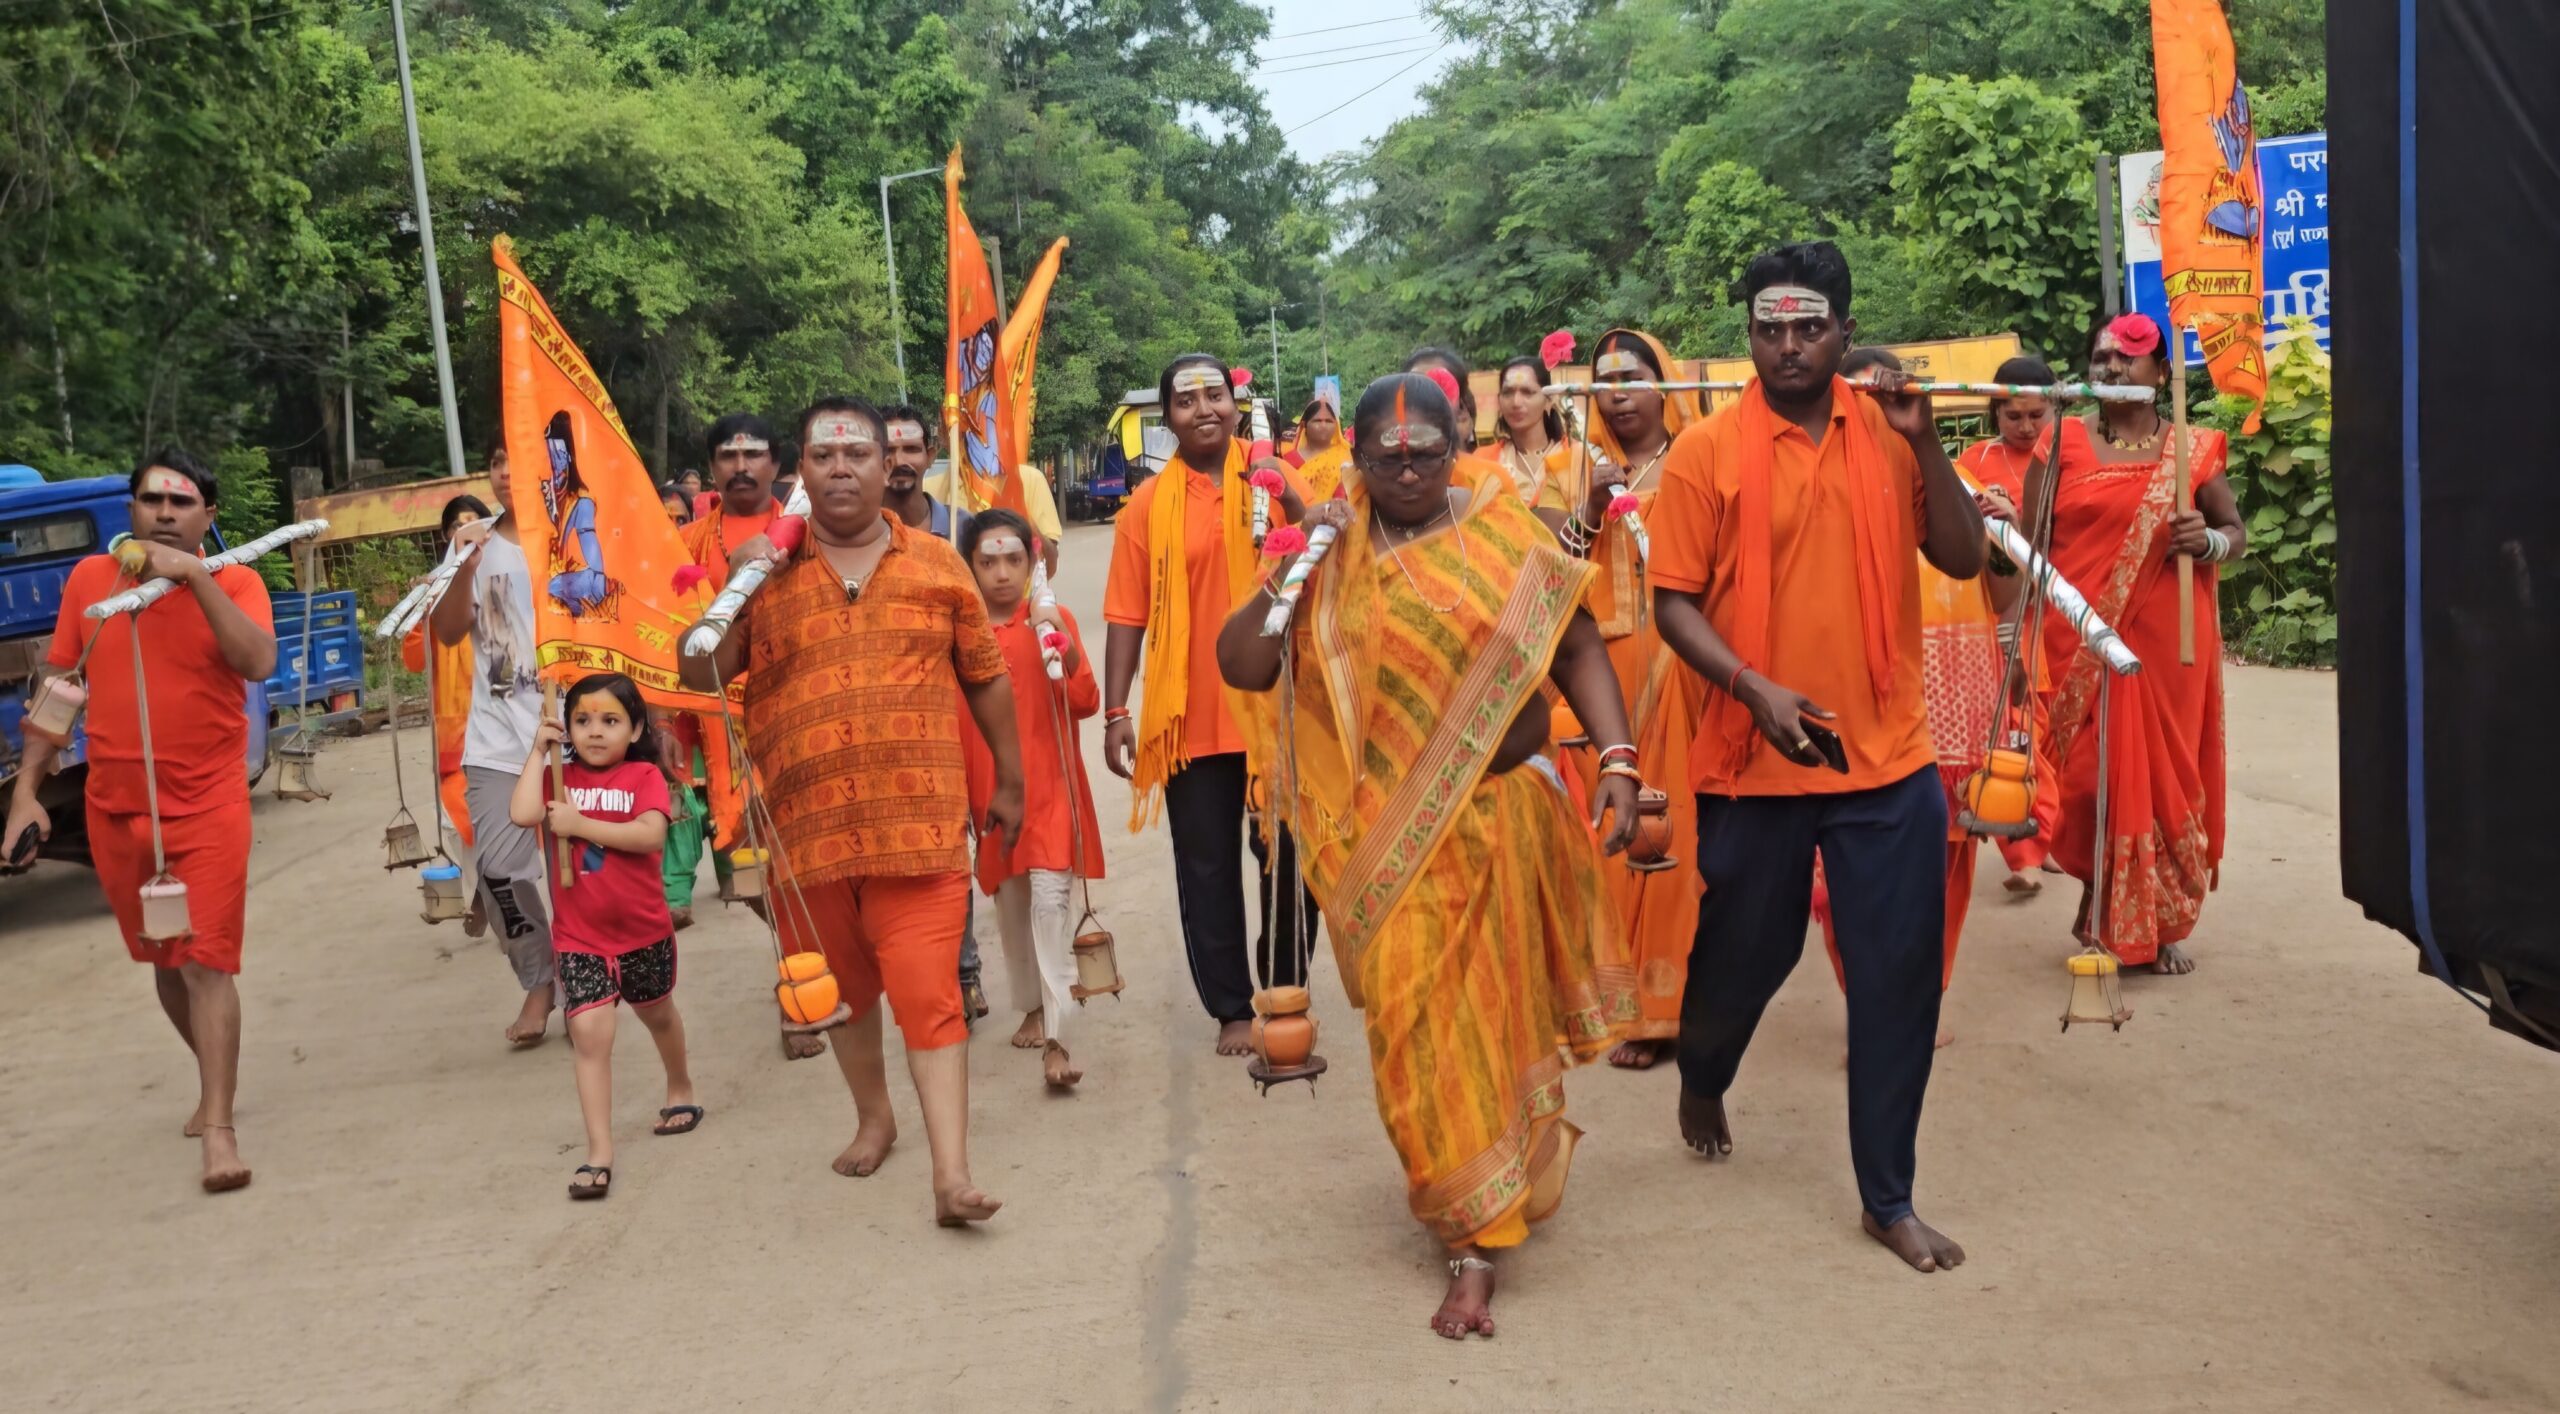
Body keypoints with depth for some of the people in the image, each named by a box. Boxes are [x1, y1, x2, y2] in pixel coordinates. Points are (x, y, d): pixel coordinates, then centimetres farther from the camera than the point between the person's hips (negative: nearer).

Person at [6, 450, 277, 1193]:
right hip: (115, 810, 4)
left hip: (206, 807, -4)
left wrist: (195, 577, -27)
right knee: (163, 960, 18)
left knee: (207, 963, -8)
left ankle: (219, 1128, -5)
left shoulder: (233, 583, -6)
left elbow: (260, 663, -24)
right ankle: (213, 1077, 38)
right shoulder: (89, 579, 3)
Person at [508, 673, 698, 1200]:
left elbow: (650, 835, -24)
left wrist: (581, 824, -26)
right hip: (579, 938, 0)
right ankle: (599, 1152, -10)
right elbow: (522, 815, -20)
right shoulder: (560, 778, -1)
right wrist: (538, 751, -15)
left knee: (657, 1014, 24)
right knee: (590, 1033, -13)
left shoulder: (644, 776, -9)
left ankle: (681, 1088, 53)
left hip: (644, 930, 0)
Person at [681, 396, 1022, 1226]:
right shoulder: (765, 570, 4)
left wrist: (1009, 781, 14)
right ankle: (872, 1119, 40)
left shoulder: (937, 564, 4)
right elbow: (700, 677, 2)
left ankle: (952, 1175, -9)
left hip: (919, 823, -2)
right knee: (843, 991, 18)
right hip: (808, 828, 2)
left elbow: (986, 678, 11)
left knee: (929, 995, -8)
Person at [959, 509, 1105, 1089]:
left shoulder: (1054, 621, -2)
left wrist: (1066, 650, -24)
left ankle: (1057, 1038, -14)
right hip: (990, 786, 3)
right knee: (1009, 901, 13)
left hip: (1049, 785, -3)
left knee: (1050, 897, -12)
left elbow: (1086, 704, -8)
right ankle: (1032, 1008, 31)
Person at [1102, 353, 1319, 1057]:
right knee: (1208, 868, 7)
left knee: (1291, 860, 9)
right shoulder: (1149, 505, 1)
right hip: (1190, 717, 0)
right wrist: (1116, 711, -5)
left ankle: (1285, 995, 28)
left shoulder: (1272, 479, 3)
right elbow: (1127, 615, -1)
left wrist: (1290, 503, -23)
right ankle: (1232, 1009, 20)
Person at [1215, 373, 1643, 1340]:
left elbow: (1577, 648, -2)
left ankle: (1482, 1220, 29)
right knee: (1417, 1018, -1)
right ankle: (1477, 1242, 14)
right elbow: (1241, 667, -3)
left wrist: (1618, 764, -12)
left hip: (1499, 816, 0)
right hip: (1387, 834, 0)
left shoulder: (1504, 534, -1)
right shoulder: (1326, 556, 2)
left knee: (1495, 1009, 10)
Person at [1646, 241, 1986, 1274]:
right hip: (1754, 759, -2)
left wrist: (1924, 442, -11)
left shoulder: (1887, 436, 4)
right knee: (1745, 951, 15)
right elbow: (1673, 604, -6)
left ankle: (1888, 1199, 18)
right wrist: (1756, 689, -20)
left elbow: (1963, 559, 0)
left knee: (1897, 975, 4)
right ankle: (1702, 1079, 48)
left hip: (1889, 758, 2)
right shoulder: (1707, 451, -5)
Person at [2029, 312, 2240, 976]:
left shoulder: (2194, 448, 7)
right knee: (2093, 772, -2)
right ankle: (2102, 909, 19)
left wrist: (2209, 540, -11)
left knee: (2168, 775, 4)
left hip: (2169, 642, 1)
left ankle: (2163, 925, 17)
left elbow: (2239, 533, 13)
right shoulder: (2062, 444, 4)